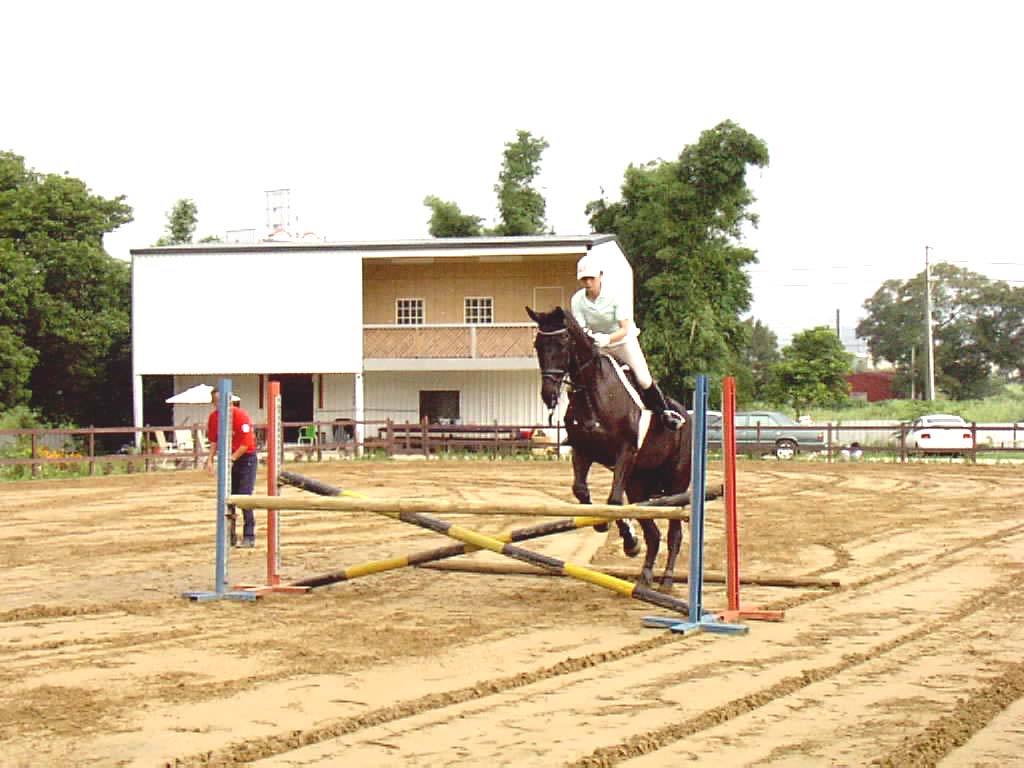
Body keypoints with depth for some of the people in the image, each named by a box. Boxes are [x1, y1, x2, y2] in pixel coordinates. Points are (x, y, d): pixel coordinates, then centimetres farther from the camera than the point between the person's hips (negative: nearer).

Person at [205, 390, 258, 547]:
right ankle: (230, 536, 18)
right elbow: (213, 440, 9)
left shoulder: (241, 416, -19)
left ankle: (249, 537, -3)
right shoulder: (213, 417, -1)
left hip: (245, 458, -6)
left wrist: (231, 459, -24)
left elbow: (246, 443, -21)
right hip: (227, 459, 6)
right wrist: (210, 459, -3)